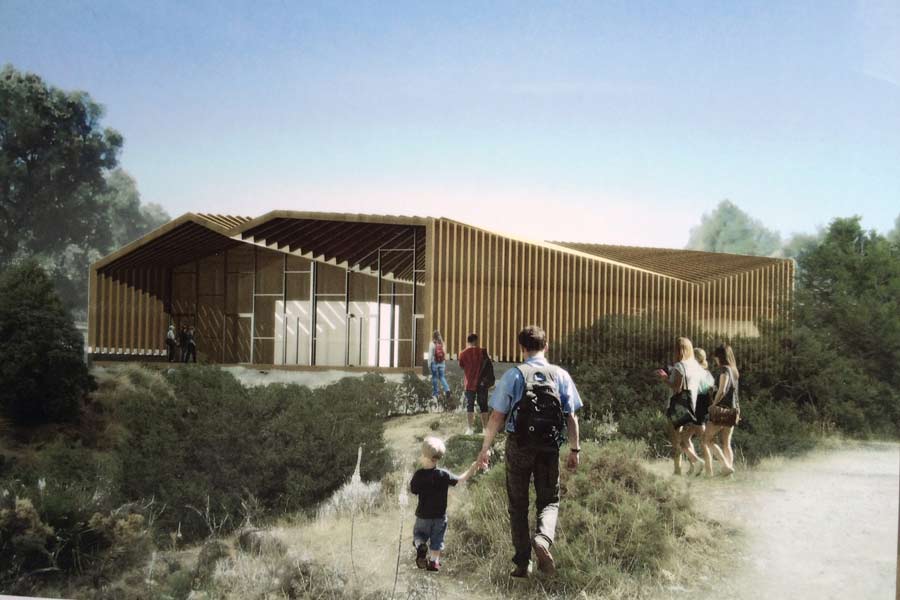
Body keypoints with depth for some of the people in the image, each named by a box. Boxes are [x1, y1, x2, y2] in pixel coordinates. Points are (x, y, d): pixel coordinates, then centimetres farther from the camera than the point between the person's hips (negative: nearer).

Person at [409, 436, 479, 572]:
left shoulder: (418, 475, -18)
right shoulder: (444, 475, -14)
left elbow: (412, 490, -8)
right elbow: (460, 480, -5)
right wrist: (471, 470, 7)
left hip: (423, 515, -1)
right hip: (440, 515, 1)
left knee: (418, 534, 20)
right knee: (437, 540, 17)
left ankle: (421, 546, -8)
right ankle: (434, 562, 21)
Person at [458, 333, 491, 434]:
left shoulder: (463, 354, -7)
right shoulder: (482, 352, -6)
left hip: (470, 384, 0)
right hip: (482, 383, 0)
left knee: (469, 406, 7)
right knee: (483, 406, 10)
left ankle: (470, 429, 4)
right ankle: (485, 428, 12)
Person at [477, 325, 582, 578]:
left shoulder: (513, 375, -4)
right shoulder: (561, 375, 2)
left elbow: (497, 417, -6)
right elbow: (571, 417, 0)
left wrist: (485, 448, 3)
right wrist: (574, 449, 9)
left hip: (518, 446, -1)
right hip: (549, 447, 1)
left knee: (518, 505, 11)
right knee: (549, 500, 14)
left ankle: (522, 563, 11)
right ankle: (543, 537, -17)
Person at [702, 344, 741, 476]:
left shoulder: (725, 369, -11)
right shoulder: (734, 371, 13)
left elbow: (722, 391, -20)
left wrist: (713, 405, -8)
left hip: (722, 410, -8)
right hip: (732, 410, 8)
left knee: (707, 439, -2)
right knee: (726, 443, 9)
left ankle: (726, 465, -13)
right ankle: (729, 467, 3)